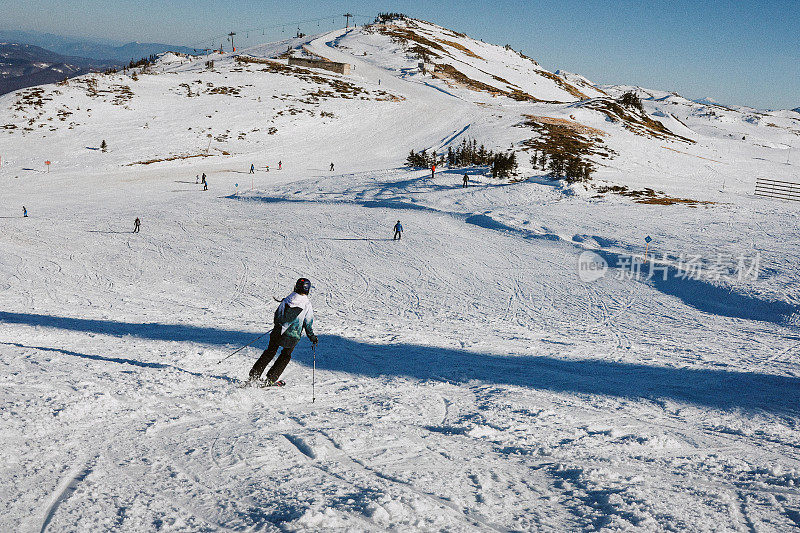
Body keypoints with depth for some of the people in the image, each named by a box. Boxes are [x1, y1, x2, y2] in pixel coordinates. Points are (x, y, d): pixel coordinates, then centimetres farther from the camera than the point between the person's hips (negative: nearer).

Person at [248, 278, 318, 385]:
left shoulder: (287, 299, 0)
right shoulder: (307, 304, -9)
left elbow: (277, 313, 9)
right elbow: (308, 323, -6)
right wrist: (312, 337, 6)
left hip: (278, 331, 3)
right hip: (292, 336, -3)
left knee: (270, 352, 18)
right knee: (285, 356, 17)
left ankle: (254, 375, 16)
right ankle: (271, 379, 12)